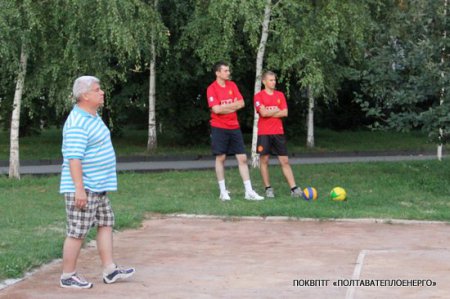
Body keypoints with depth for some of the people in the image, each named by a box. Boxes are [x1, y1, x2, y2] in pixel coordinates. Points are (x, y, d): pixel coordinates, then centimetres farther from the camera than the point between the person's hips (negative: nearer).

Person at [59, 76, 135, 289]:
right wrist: (79, 189, -28)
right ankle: (67, 277, 8)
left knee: (106, 224, 12)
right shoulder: (77, 123, -20)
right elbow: (74, 158, -26)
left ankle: (110, 270, 18)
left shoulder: (93, 116, 13)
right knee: (77, 232, -2)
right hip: (83, 188, -10)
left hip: (98, 186, 10)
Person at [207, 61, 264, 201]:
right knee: (220, 158, 1)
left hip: (234, 127, 5)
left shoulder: (232, 85, 8)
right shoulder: (212, 88, -8)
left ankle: (249, 192, 3)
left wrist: (225, 107, -11)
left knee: (242, 158, 1)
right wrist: (233, 106, -7)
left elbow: (241, 103, 1)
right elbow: (216, 109, -18)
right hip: (219, 128, -5)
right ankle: (223, 191, 10)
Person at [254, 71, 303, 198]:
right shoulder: (259, 96, -1)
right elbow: (263, 112, -14)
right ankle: (268, 188, 10)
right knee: (264, 160, 0)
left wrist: (270, 113, -7)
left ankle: (294, 189, -1)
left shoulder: (280, 95, 11)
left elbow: (285, 113, 1)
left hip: (279, 132, 3)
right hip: (264, 133, -3)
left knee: (285, 161, 2)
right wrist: (277, 110, -2)